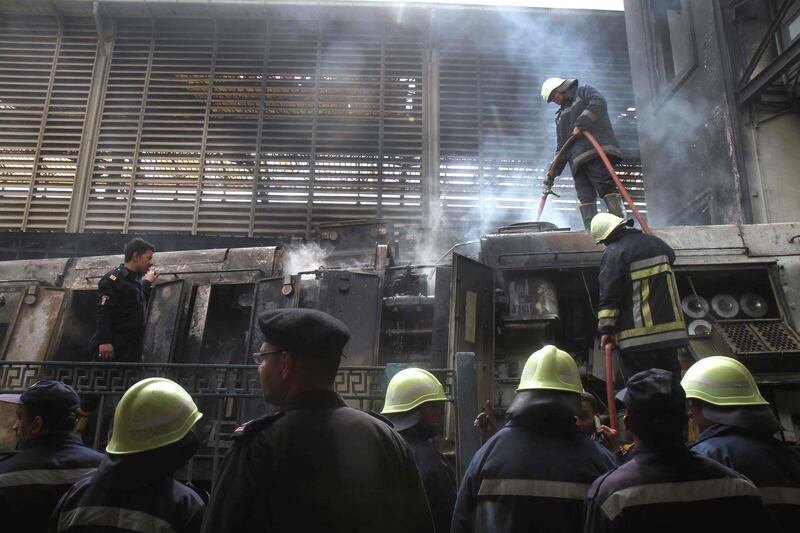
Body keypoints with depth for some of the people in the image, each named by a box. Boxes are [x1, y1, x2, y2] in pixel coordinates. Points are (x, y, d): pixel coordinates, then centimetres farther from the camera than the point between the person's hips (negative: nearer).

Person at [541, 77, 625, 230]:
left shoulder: (583, 91, 16)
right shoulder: (561, 116, 33)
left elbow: (598, 102, -6)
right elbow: (561, 146, 28)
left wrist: (580, 124, -11)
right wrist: (552, 172, 19)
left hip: (596, 149, -7)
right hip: (578, 160, 7)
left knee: (606, 186, -19)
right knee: (585, 196, -6)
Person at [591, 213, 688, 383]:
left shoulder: (613, 253, -9)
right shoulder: (656, 243, 12)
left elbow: (609, 294, -14)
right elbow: (671, 256, 36)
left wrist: (606, 329, -12)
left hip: (637, 334, -7)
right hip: (670, 329, 7)